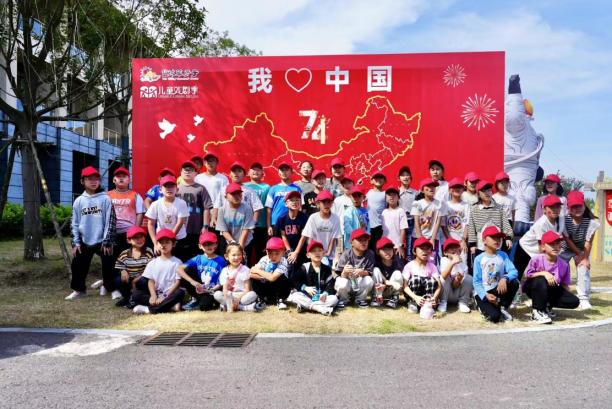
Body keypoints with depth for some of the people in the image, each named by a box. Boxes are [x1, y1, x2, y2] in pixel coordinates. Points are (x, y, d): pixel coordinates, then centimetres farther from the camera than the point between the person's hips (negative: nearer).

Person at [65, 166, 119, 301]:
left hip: (102, 240, -4)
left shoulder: (105, 199, -6)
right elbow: (75, 223, 8)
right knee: (78, 265, 8)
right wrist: (76, 242, 2)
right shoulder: (79, 201, 4)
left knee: (108, 266, -2)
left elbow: (110, 221, -7)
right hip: (85, 241, 4)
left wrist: (107, 241, -11)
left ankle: (113, 288, 13)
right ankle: (79, 289, 25)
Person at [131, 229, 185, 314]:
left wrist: (165, 297, -16)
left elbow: (178, 282, -5)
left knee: (180, 292, -33)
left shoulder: (177, 262, 4)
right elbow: (150, 281, 5)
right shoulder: (153, 263, 13)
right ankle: (170, 305, -29)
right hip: (156, 294, 3)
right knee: (136, 294, -19)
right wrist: (153, 296, -15)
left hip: (170, 294, -3)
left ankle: (150, 309, -35)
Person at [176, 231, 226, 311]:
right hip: (199, 288, 4)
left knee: (204, 305, -34)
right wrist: (192, 282, -24)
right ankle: (195, 300, 0)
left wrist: (209, 291, -21)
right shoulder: (198, 259, 0)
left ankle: (213, 301, 2)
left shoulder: (221, 261, -7)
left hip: (212, 291, -4)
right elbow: (180, 269, -11)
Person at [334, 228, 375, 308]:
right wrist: (345, 272, -43)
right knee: (342, 284, -34)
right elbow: (341, 276, -18)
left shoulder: (370, 254, -8)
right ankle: (342, 300, 3)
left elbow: (370, 273, -10)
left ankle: (360, 299, 3)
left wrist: (362, 272, -33)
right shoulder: (346, 255, -14)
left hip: (360, 286, 2)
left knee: (369, 281, -29)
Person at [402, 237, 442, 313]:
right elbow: (405, 286, -20)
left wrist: (434, 297, -36)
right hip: (412, 294, -1)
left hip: (427, 293, 2)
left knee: (432, 280, -27)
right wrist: (416, 297, -38)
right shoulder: (409, 266, -11)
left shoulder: (432, 266, -5)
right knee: (415, 278, -30)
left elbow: (439, 285, -15)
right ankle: (413, 303, -12)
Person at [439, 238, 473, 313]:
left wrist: (458, 279, -35)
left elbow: (455, 285, -12)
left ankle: (462, 303, -3)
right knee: (446, 278, -28)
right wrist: (452, 263, -45)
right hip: (446, 292, -2)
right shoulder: (444, 260, -13)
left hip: (458, 292, 2)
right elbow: (443, 276, -35)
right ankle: (443, 303, -12)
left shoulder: (462, 261, -8)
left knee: (469, 278, -18)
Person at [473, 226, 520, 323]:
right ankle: (483, 307, 11)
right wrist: (486, 295, -25)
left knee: (514, 282, -25)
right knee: (495, 316, -26)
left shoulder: (503, 255, 0)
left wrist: (505, 278, -35)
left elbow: (514, 271, -14)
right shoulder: (479, 259, -9)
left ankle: (503, 308, -2)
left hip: (498, 290, 4)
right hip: (483, 293, -4)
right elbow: (477, 282, -10)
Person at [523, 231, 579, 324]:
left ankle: (546, 305, 6)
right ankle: (537, 310, -25)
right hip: (533, 287, -4)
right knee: (541, 280, -38)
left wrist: (568, 296, -9)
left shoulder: (564, 264, -3)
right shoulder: (537, 259, -16)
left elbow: (564, 284, 3)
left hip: (552, 290, 4)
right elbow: (527, 274, -19)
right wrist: (544, 273, -28)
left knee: (574, 301, -12)